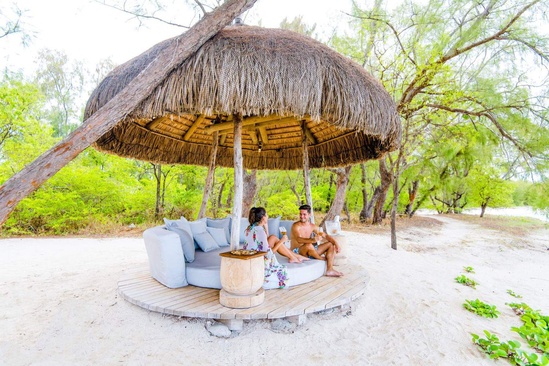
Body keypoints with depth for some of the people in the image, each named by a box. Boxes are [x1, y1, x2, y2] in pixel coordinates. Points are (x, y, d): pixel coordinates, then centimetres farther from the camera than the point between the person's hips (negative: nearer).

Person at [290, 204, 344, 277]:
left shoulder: (312, 226, 4)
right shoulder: (296, 226, -17)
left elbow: (325, 235, 6)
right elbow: (299, 240, -34)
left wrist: (336, 244, -10)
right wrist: (313, 240, -52)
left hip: (310, 252, 7)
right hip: (297, 252, -7)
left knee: (331, 244, 2)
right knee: (309, 245, -39)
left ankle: (329, 270, -10)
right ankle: (321, 258, -6)